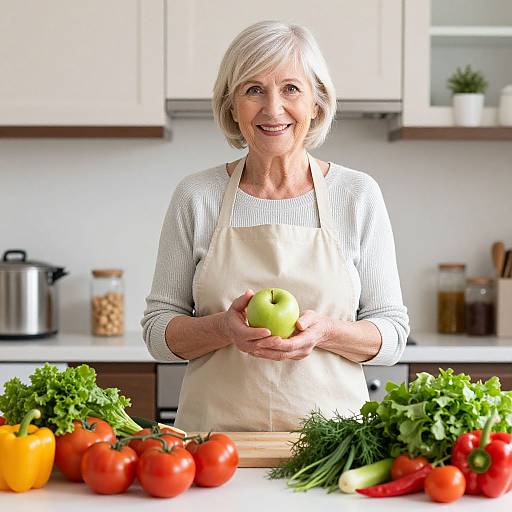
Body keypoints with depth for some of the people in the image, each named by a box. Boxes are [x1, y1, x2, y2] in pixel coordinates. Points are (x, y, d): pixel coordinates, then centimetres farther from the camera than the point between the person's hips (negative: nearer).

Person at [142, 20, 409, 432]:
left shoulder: (357, 194, 3)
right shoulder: (197, 197, 4)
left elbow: (392, 335, 6)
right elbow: (158, 330, 6)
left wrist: (324, 332, -14)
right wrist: (225, 327, -14)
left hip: (329, 435, 0)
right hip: (217, 429, 0)